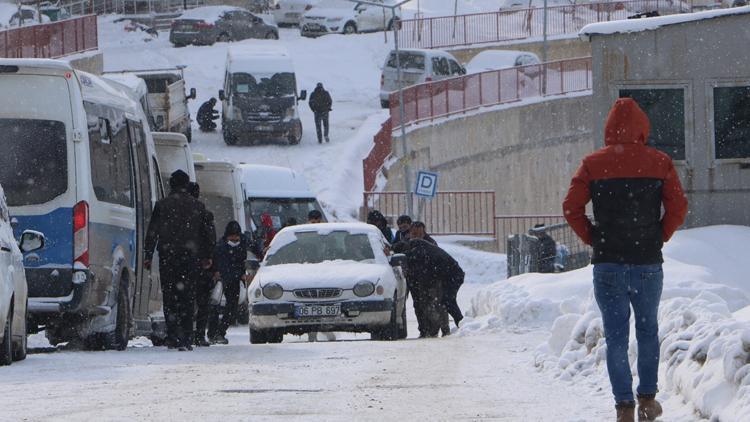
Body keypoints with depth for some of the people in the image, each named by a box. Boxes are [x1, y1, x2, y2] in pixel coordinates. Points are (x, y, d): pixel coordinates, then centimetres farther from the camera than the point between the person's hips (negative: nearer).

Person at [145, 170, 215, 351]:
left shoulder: (161, 205, 1)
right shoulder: (198, 206, 6)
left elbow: (152, 232, 0)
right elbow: (207, 234, 13)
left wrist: (148, 255, 5)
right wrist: (207, 256, 22)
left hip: (168, 256, -1)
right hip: (191, 256, 1)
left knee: (169, 296, 4)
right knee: (188, 297, 3)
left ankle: (173, 336, -6)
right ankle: (186, 338, -2)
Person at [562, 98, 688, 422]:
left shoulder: (593, 164, -1)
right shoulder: (659, 163, 0)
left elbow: (571, 207, -7)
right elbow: (678, 207, -6)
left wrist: (592, 238, 5)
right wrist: (660, 237, 7)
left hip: (608, 263, -1)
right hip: (648, 262, 1)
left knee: (616, 334, 3)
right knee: (648, 329, 16)